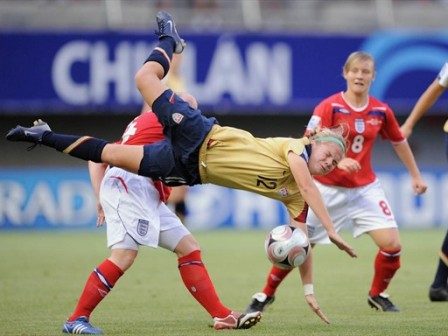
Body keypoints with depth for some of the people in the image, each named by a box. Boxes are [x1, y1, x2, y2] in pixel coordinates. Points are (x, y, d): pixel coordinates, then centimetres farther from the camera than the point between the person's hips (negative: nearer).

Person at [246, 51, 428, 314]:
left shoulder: (381, 111, 0)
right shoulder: (329, 107, -12)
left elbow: (399, 142, 16)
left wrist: (416, 175, 21)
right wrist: (337, 161, -34)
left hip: (365, 189, 3)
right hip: (327, 189, -3)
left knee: (393, 245, -11)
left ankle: (378, 295, 15)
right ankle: (266, 294, 18)